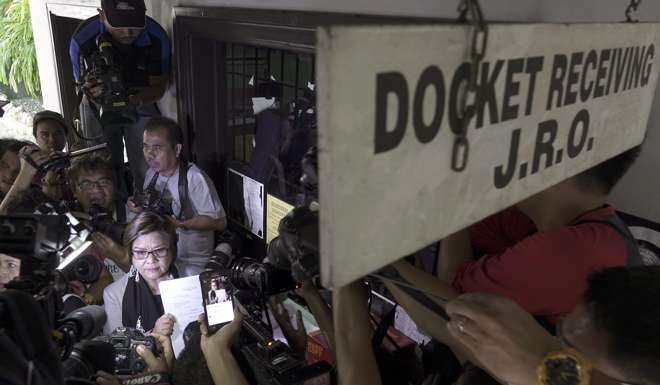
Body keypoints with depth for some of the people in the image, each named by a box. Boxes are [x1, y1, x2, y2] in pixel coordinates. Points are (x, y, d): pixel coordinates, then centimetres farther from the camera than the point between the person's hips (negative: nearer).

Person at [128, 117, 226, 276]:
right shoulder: (151, 173, 5)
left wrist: (178, 223, -26)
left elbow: (219, 221, -20)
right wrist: (137, 206, -1)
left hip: (192, 262, -7)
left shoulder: (194, 178, -20)